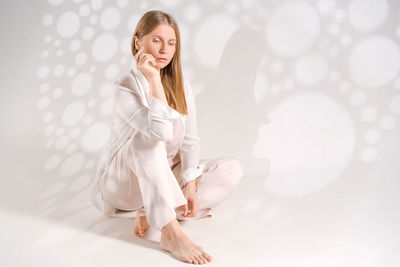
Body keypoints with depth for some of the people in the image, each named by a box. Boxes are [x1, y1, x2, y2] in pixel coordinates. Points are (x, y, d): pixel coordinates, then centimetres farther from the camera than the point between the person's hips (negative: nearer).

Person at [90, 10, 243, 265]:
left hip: (166, 179, 5)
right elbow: (163, 131, -32)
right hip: (124, 182, -5)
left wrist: (190, 184, -17)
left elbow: (190, 140, -4)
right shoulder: (125, 88, -17)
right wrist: (153, 80, -30)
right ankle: (171, 232, -39)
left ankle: (150, 213, -21)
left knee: (232, 168, -13)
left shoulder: (182, 84, 0)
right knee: (149, 137, -35)